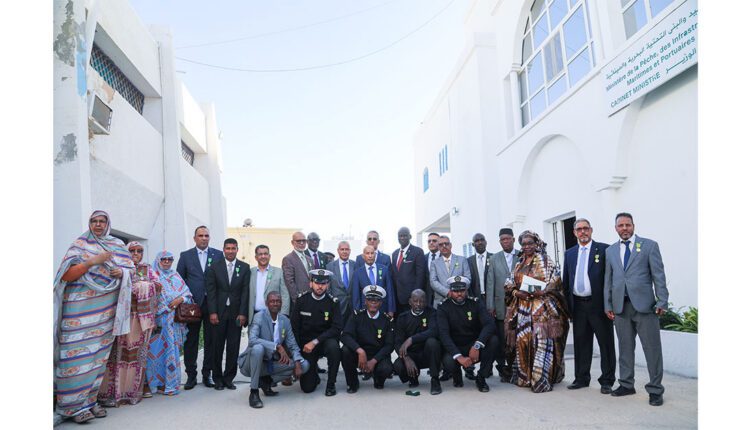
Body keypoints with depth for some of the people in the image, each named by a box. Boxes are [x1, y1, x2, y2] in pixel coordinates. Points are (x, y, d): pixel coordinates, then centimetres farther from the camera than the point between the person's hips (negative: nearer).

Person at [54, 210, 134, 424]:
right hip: (80, 307, -3)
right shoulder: (79, 245, 3)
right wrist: (91, 262, -17)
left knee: (99, 354, 6)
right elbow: (66, 275, -4)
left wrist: (121, 272, -7)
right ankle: (74, 405, 1)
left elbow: (130, 268, 15)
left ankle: (90, 399, 15)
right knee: (79, 355, -6)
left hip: (106, 309, 4)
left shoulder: (117, 246, 13)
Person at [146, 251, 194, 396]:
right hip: (159, 319, -3)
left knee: (172, 349, 2)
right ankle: (158, 383, 9)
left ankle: (171, 383, 8)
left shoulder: (176, 276, 15)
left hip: (174, 320, 3)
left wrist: (180, 299, -8)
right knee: (158, 350, -2)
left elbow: (187, 293, 11)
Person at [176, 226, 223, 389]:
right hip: (192, 304, 0)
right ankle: (191, 375, 15)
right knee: (191, 340, 5)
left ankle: (207, 374, 16)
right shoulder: (185, 256, 7)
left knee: (211, 340, 5)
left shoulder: (218, 255, 5)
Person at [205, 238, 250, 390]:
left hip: (236, 313, 0)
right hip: (219, 312, 0)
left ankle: (229, 378, 15)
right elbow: (211, 291, 0)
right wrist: (212, 312, -8)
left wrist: (242, 313, -6)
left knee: (233, 347, 3)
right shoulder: (214, 267, 4)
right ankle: (218, 379, 18)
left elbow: (245, 291, 0)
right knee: (217, 347, 5)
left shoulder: (245, 267, 4)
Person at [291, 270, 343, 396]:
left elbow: (337, 328, -15)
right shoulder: (302, 300, -4)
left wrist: (315, 342, -23)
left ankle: (331, 383, -13)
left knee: (333, 346, -36)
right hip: (306, 344, 1)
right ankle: (314, 370, 29)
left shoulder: (332, 302, -8)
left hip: (325, 340, -1)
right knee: (307, 387, -7)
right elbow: (294, 326, 0)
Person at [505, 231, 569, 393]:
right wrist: (517, 292, -5)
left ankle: (541, 379, -1)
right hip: (522, 308, 5)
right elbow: (513, 285, 16)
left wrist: (542, 291, -21)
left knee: (541, 341, -7)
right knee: (522, 340, 4)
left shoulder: (545, 261, 0)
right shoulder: (519, 264, 15)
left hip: (541, 307, -5)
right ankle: (524, 376, 16)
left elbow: (555, 282, -6)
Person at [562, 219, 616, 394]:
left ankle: (607, 381, 15)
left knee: (606, 343, 4)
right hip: (578, 305, 4)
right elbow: (566, 281, 14)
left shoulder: (604, 249, -2)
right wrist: (568, 305, 9)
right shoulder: (569, 253, 12)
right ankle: (581, 378, 23)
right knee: (581, 343, 12)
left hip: (599, 304, -4)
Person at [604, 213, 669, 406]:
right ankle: (626, 384, 22)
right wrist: (608, 305, 8)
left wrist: (662, 301, -7)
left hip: (644, 304, -3)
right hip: (620, 306, 3)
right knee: (625, 347, 11)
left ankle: (655, 390, 11)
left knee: (652, 348, 1)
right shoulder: (611, 250, 13)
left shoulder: (649, 245, 4)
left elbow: (658, 275, -1)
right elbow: (608, 280, 13)